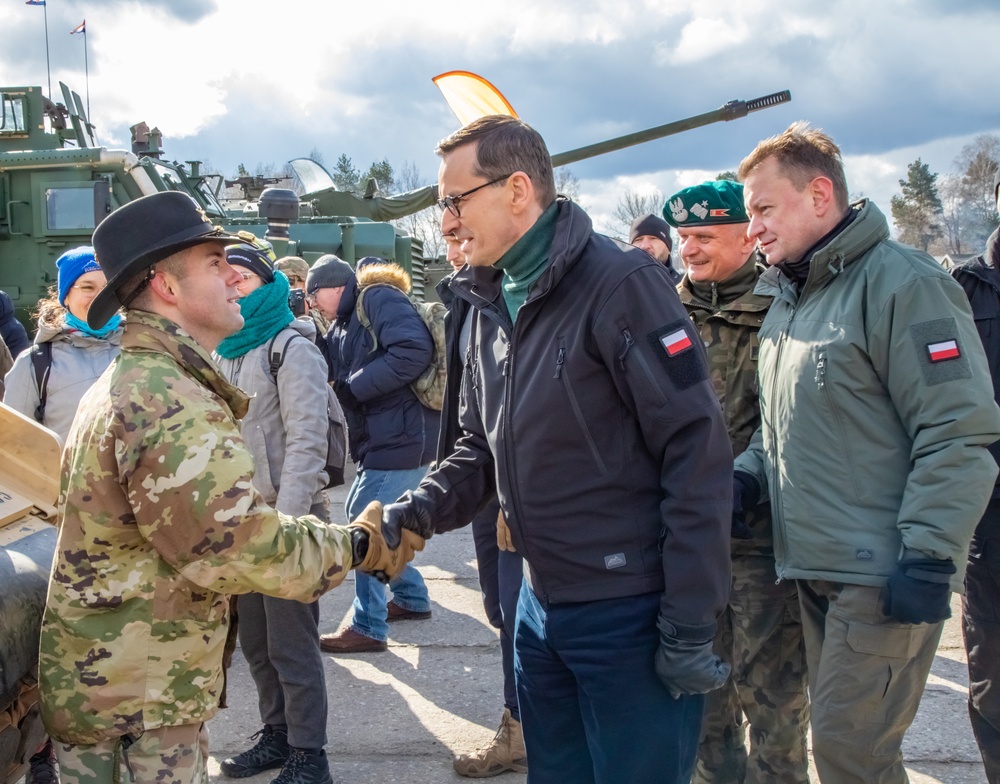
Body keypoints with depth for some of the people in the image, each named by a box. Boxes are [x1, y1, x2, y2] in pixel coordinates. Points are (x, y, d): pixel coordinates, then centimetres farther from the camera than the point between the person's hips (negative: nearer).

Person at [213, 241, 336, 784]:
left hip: (285, 516, -7)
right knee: (254, 638, 14)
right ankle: (277, 735, 28)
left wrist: (284, 522, -21)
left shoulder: (291, 347, -8)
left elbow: (306, 441, -15)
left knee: (291, 642, -2)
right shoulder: (224, 353, 14)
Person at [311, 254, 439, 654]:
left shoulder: (379, 297, -12)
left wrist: (355, 385, -20)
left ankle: (369, 628, 4)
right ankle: (411, 598, 33)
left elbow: (413, 349, -25)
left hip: (403, 436, -10)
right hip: (383, 437, 10)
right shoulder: (343, 325, 18)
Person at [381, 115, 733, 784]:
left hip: (632, 615, -8)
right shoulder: (491, 305, 10)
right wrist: (415, 513, -5)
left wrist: (690, 626, -19)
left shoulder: (620, 283, -16)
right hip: (543, 605, 8)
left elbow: (698, 452, -18)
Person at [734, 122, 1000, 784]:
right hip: (814, 568, 9)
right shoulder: (785, 299, 15)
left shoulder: (901, 282, -13)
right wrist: (745, 476, 6)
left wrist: (928, 557, -21)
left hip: (882, 575, -9)